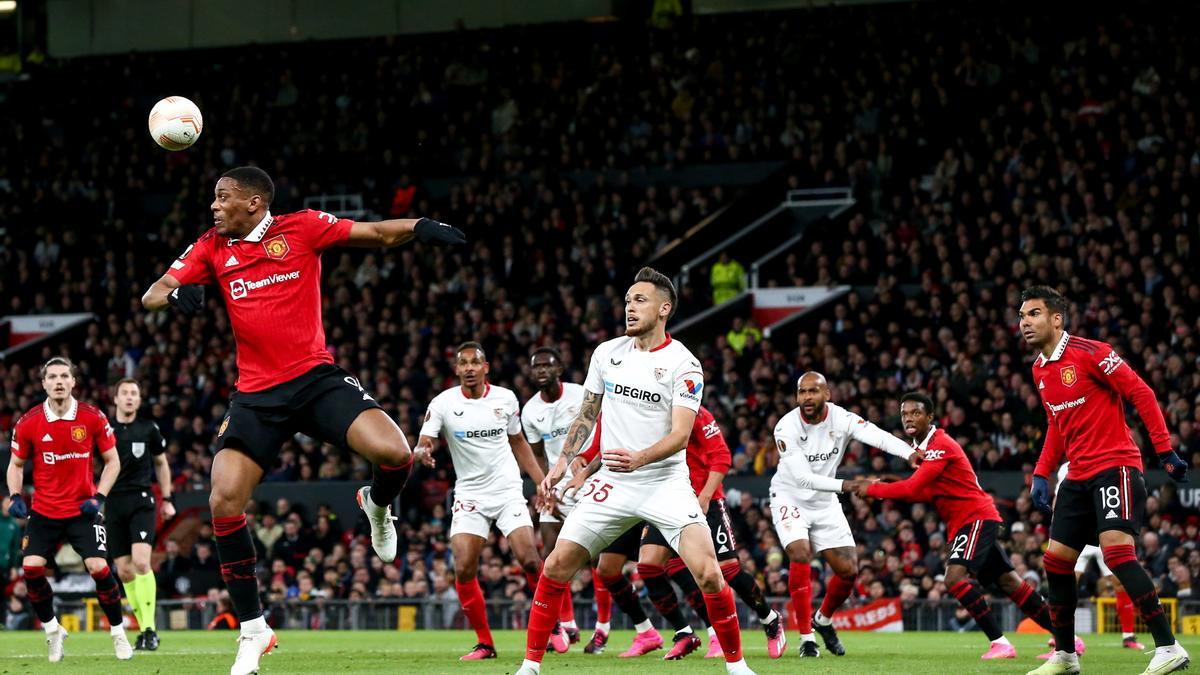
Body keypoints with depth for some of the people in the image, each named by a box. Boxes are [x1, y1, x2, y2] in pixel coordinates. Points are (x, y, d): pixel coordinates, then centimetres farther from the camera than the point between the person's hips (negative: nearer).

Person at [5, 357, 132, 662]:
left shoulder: (93, 418, -7)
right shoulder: (28, 423, -4)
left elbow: (112, 461, 3)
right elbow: (16, 464, 10)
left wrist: (99, 497, -9)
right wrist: (15, 497, -7)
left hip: (83, 509, -1)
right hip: (44, 510, 1)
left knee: (99, 568, -13)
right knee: (32, 568, -13)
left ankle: (118, 634, 6)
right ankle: (52, 630, 9)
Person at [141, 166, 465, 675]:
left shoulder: (302, 228, -1)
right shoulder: (211, 248, 8)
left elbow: (380, 234, -2)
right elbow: (151, 297, 7)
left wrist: (420, 227, -23)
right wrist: (177, 295, -17)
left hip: (317, 379, -3)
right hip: (257, 393, 3)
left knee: (394, 453, -24)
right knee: (224, 502, -13)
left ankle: (377, 506, 16)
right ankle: (253, 630, 2)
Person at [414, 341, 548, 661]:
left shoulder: (505, 398, 1)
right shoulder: (443, 404, -6)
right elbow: (422, 445, -13)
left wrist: (543, 482, 11)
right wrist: (422, 452, -38)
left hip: (508, 490, 0)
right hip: (469, 495, 0)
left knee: (529, 559, -15)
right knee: (464, 569, -12)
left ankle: (556, 625, 5)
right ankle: (484, 643, 3)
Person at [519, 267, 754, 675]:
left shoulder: (683, 364, -10)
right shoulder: (607, 353, 5)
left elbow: (680, 434, -18)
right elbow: (587, 415, 17)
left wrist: (640, 458, -35)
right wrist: (562, 464, 7)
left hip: (665, 483, -4)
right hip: (612, 483, 4)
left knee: (708, 573, -19)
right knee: (556, 567, -3)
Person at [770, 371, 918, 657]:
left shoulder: (842, 419, -16)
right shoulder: (787, 428, -22)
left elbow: (877, 436, -35)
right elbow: (803, 478, -27)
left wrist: (911, 454, -53)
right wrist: (846, 485, -37)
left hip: (824, 503, 4)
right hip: (790, 497, -4)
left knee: (849, 570, -1)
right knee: (800, 554, -25)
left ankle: (823, 619, 29)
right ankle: (806, 636, -15)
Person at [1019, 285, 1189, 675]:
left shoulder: (1090, 353, -12)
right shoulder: (1040, 369, 13)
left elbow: (1141, 394, -12)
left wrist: (1165, 452, -15)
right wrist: (1041, 475, 16)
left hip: (1114, 465, -9)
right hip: (1078, 476, 9)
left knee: (1116, 550, -24)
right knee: (1056, 560, 6)